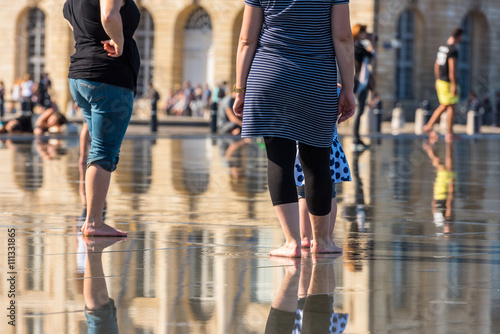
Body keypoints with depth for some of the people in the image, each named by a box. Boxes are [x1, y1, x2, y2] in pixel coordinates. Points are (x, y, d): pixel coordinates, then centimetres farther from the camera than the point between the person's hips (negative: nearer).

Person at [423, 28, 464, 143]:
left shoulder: (442, 48, 11)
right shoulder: (453, 50, -18)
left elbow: (436, 65, 17)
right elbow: (452, 69, -22)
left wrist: (437, 80, 24)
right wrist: (454, 85, -21)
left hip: (440, 81, 9)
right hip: (449, 83, -9)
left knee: (443, 106, 16)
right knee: (451, 107, -2)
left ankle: (429, 126, 12)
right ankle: (449, 134, 0)